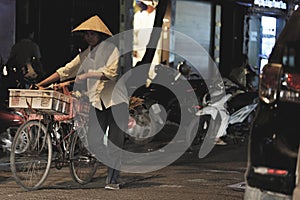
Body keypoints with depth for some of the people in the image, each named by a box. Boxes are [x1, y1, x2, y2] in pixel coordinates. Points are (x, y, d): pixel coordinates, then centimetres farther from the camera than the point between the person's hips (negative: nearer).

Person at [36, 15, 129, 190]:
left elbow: (111, 72, -17)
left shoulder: (111, 49, -3)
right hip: (97, 101, 5)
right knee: (93, 142, -5)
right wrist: (41, 84, 9)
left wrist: (87, 75, -22)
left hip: (116, 100, -5)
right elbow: (66, 71, 14)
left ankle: (113, 180, -1)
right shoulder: (86, 54, 14)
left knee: (115, 142, -5)